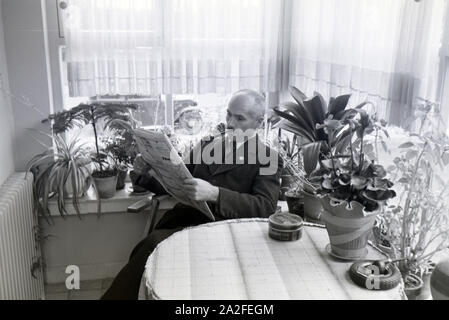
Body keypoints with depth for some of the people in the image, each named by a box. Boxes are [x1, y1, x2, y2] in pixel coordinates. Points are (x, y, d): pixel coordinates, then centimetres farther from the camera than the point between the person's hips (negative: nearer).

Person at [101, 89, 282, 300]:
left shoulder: (268, 159, 4)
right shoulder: (206, 145, 19)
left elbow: (265, 208, -12)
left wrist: (214, 194, -25)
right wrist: (147, 173, 0)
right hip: (182, 218, 5)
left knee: (155, 244, -28)